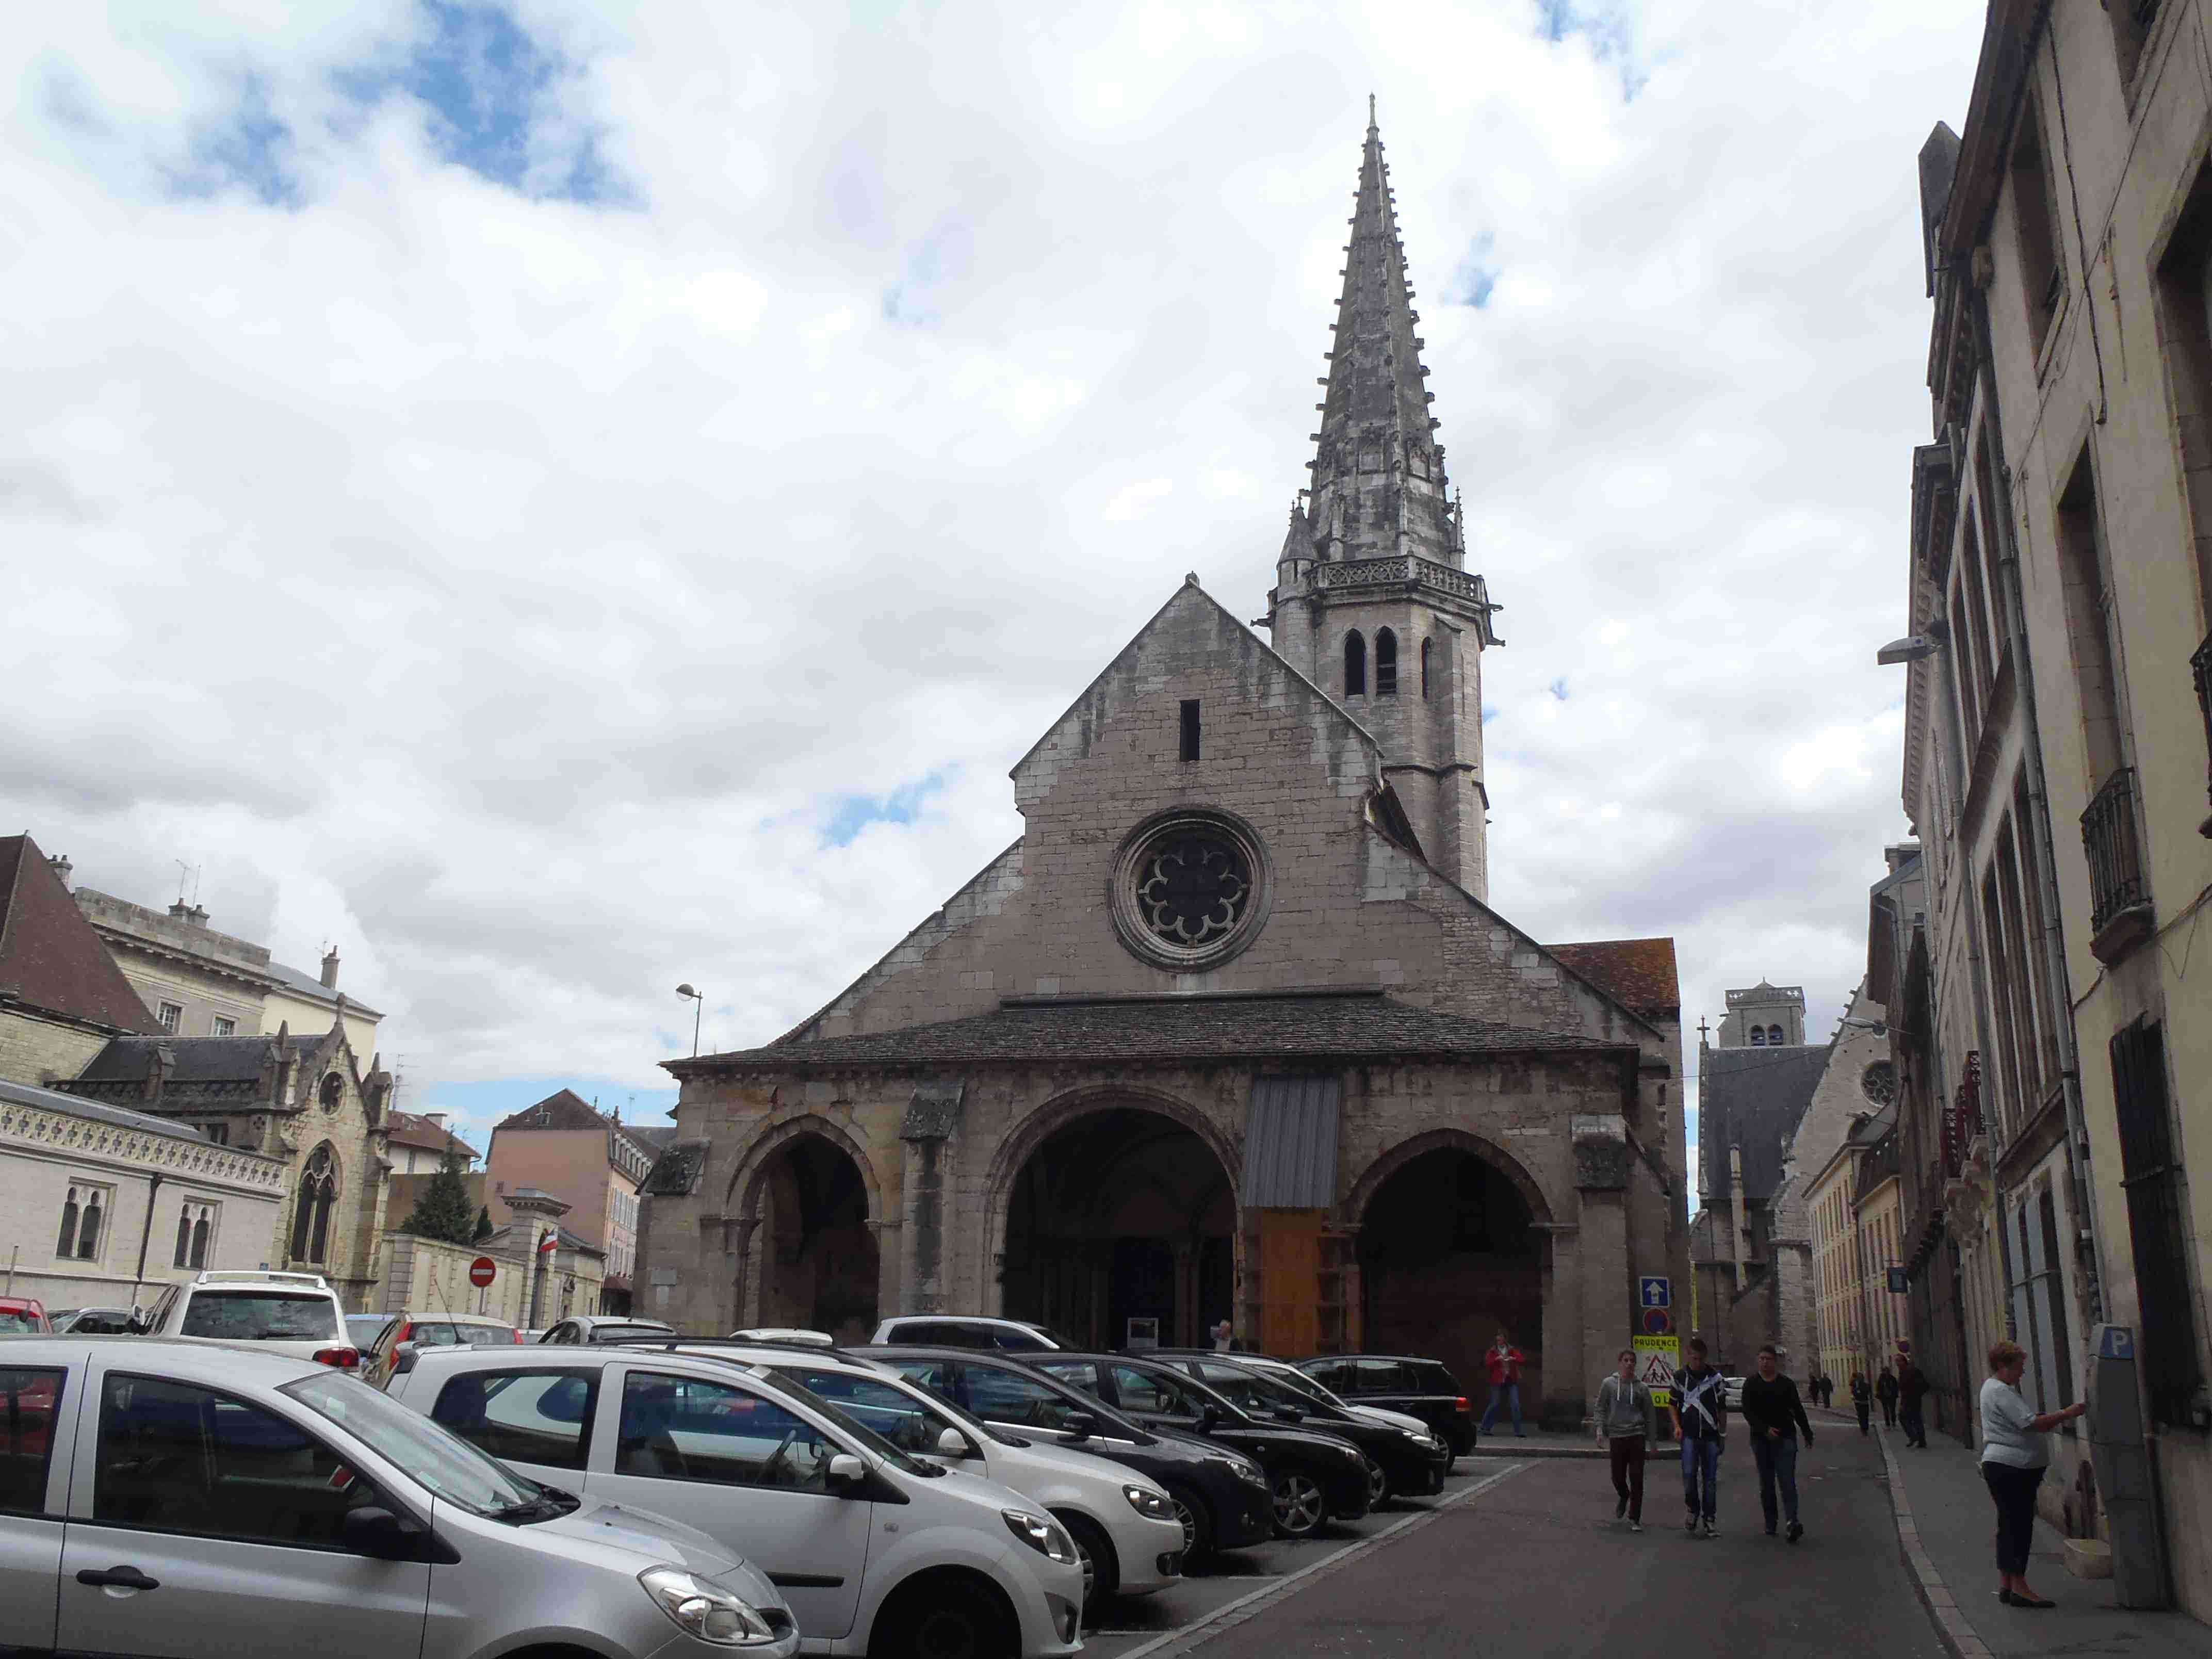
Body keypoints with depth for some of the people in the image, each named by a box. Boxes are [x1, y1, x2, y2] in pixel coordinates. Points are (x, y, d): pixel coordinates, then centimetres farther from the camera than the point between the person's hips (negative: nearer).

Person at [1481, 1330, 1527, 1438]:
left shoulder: (1511, 1350, 9)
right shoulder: (1493, 1351, 6)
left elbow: (1522, 1358, -4)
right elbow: (1487, 1364, -3)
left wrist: (1513, 1359, -23)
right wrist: (1496, 1359, -17)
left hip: (1511, 1381, 1)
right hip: (1498, 1381, -1)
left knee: (1516, 1405, -6)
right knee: (1494, 1404, -1)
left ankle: (1518, 1431, -1)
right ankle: (1485, 1428, 14)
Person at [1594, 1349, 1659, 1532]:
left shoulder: (1641, 1388, 4)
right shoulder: (1609, 1384, 3)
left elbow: (1650, 1415, 8)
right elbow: (1601, 1409, 5)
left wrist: (1652, 1440, 7)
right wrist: (1600, 1430, -7)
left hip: (1637, 1436, 0)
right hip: (1616, 1436, 0)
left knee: (1636, 1479, -3)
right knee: (1618, 1477, 6)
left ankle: (1635, 1519, 6)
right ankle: (1624, 1498, 40)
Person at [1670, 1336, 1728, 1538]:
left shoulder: (1716, 1378, 4)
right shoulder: (1680, 1377, 2)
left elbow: (1722, 1408, 10)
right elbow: (1672, 1404, 10)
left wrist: (1723, 1434, 8)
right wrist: (1677, 1426, -4)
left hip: (1710, 1435, 1)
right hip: (1689, 1435, -1)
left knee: (1710, 1478, 3)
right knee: (1689, 1473, -13)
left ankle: (1709, 1519, 13)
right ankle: (1693, 1511, 8)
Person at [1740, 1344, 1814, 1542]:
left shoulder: (1787, 1384, 4)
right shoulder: (1751, 1385, 2)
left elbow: (1798, 1411, 12)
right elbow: (1748, 1412, -6)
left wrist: (1807, 1433, 16)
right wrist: (1765, 1429, -20)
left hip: (1785, 1438, -1)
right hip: (1761, 1439, 1)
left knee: (1787, 1481, -12)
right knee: (1766, 1484, 6)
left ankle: (1792, 1522, -23)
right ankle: (1770, 1525, 13)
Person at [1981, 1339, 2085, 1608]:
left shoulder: (1998, 1389, 19)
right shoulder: (2000, 1391, -16)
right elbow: (2032, 1424, -21)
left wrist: (2055, 1419, 12)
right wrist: (2067, 1414, -13)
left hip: (2006, 1467, 11)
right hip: (2010, 1468, -11)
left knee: (2011, 1526, 13)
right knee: (2018, 1527, -7)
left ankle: (2006, 1586, 17)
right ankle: (2019, 1588, -5)